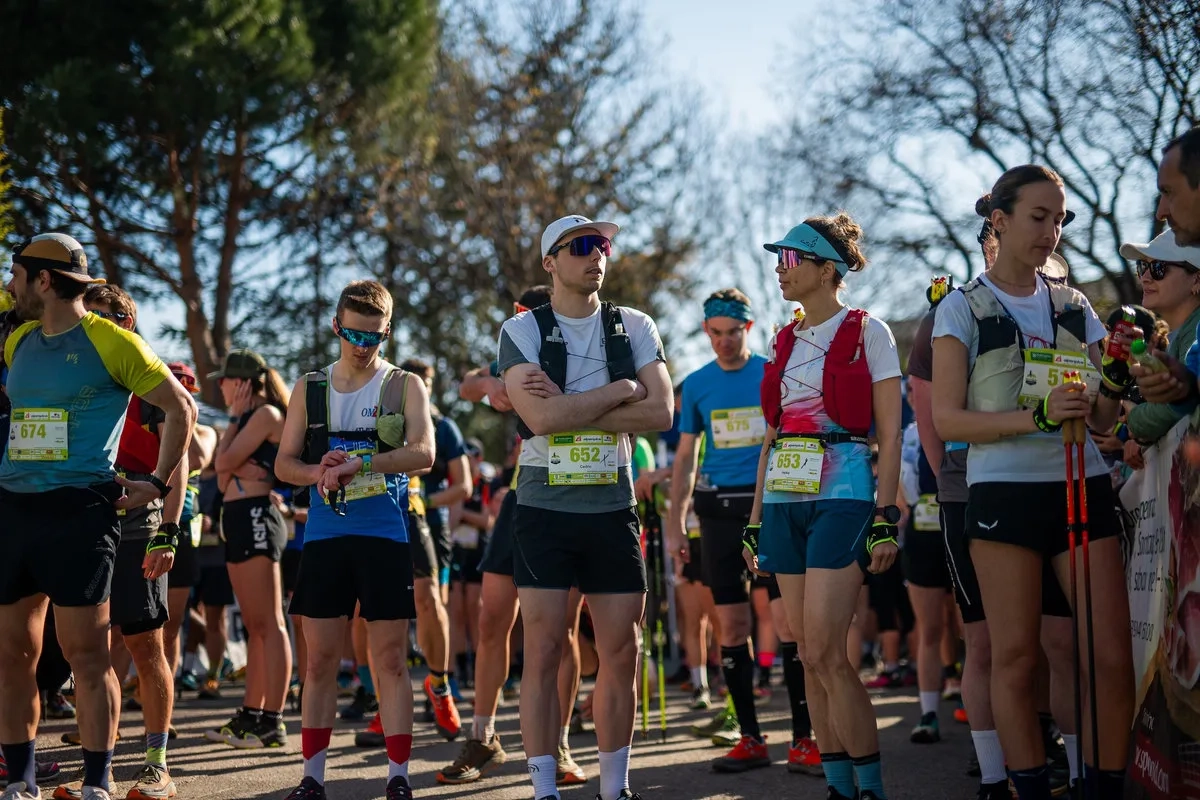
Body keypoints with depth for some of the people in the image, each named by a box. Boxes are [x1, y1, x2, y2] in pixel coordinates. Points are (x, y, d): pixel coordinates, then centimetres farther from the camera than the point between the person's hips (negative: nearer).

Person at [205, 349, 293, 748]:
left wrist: (234, 417, 0)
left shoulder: (266, 413, -6)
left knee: (268, 624, -12)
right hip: (239, 520, 11)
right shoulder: (250, 418, 21)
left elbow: (224, 464, -13)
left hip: (256, 516, -11)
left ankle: (273, 722, -15)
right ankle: (251, 715, 15)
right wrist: (236, 419, 9)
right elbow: (224, 480, 12)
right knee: (254, 626, 11)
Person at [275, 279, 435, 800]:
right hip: (324, 536, 2)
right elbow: (284, 463, 9)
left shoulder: (405, 386, 3)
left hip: (385, 537, -2)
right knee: (320, 660, 4)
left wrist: (356, 464, -23)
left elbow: (423, 453, -12)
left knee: (391, 659, -1)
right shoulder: (310, 389, 11)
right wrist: (318, 473, -13)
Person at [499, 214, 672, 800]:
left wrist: (570, 410, -14)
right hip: (545, 509, -3)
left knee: (621, 654, 4)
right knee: (543, 651, -3)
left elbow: (661, 412, -6)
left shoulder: (634, 328, 7)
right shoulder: (522, 330, -1)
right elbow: (542, 416, -17)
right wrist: (622, 388, -9)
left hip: (613, 510, 3)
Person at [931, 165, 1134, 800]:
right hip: (1005, 492, -3)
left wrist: (1115, 383, -8)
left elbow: (1102, 419, 14)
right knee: (1015, 657, -1)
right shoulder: (963, 310, 4)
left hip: (1082, 486, 3)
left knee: (1112, 656, -5)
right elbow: (947, 418, -5)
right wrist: (1037, 418, -17)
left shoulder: (1074, 307, 14)